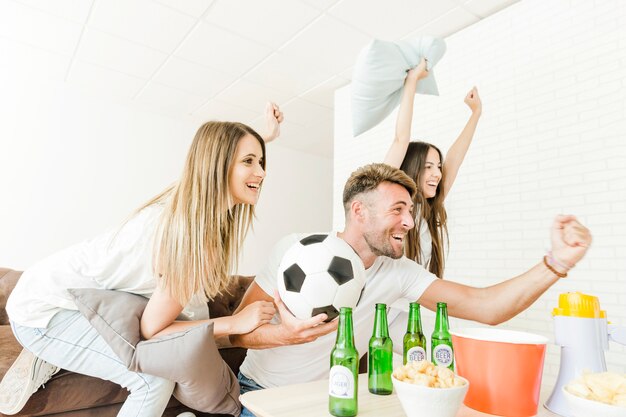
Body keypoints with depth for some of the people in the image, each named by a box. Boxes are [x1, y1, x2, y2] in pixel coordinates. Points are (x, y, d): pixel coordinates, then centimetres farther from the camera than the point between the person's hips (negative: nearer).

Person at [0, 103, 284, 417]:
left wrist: (266, 137, 15)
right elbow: (152, 329, -21)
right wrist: (234, 323, -24)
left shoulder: (194, 201, -9)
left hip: (82, 295, 9)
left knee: (194, 307, 5)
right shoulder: (192, 232, -32)